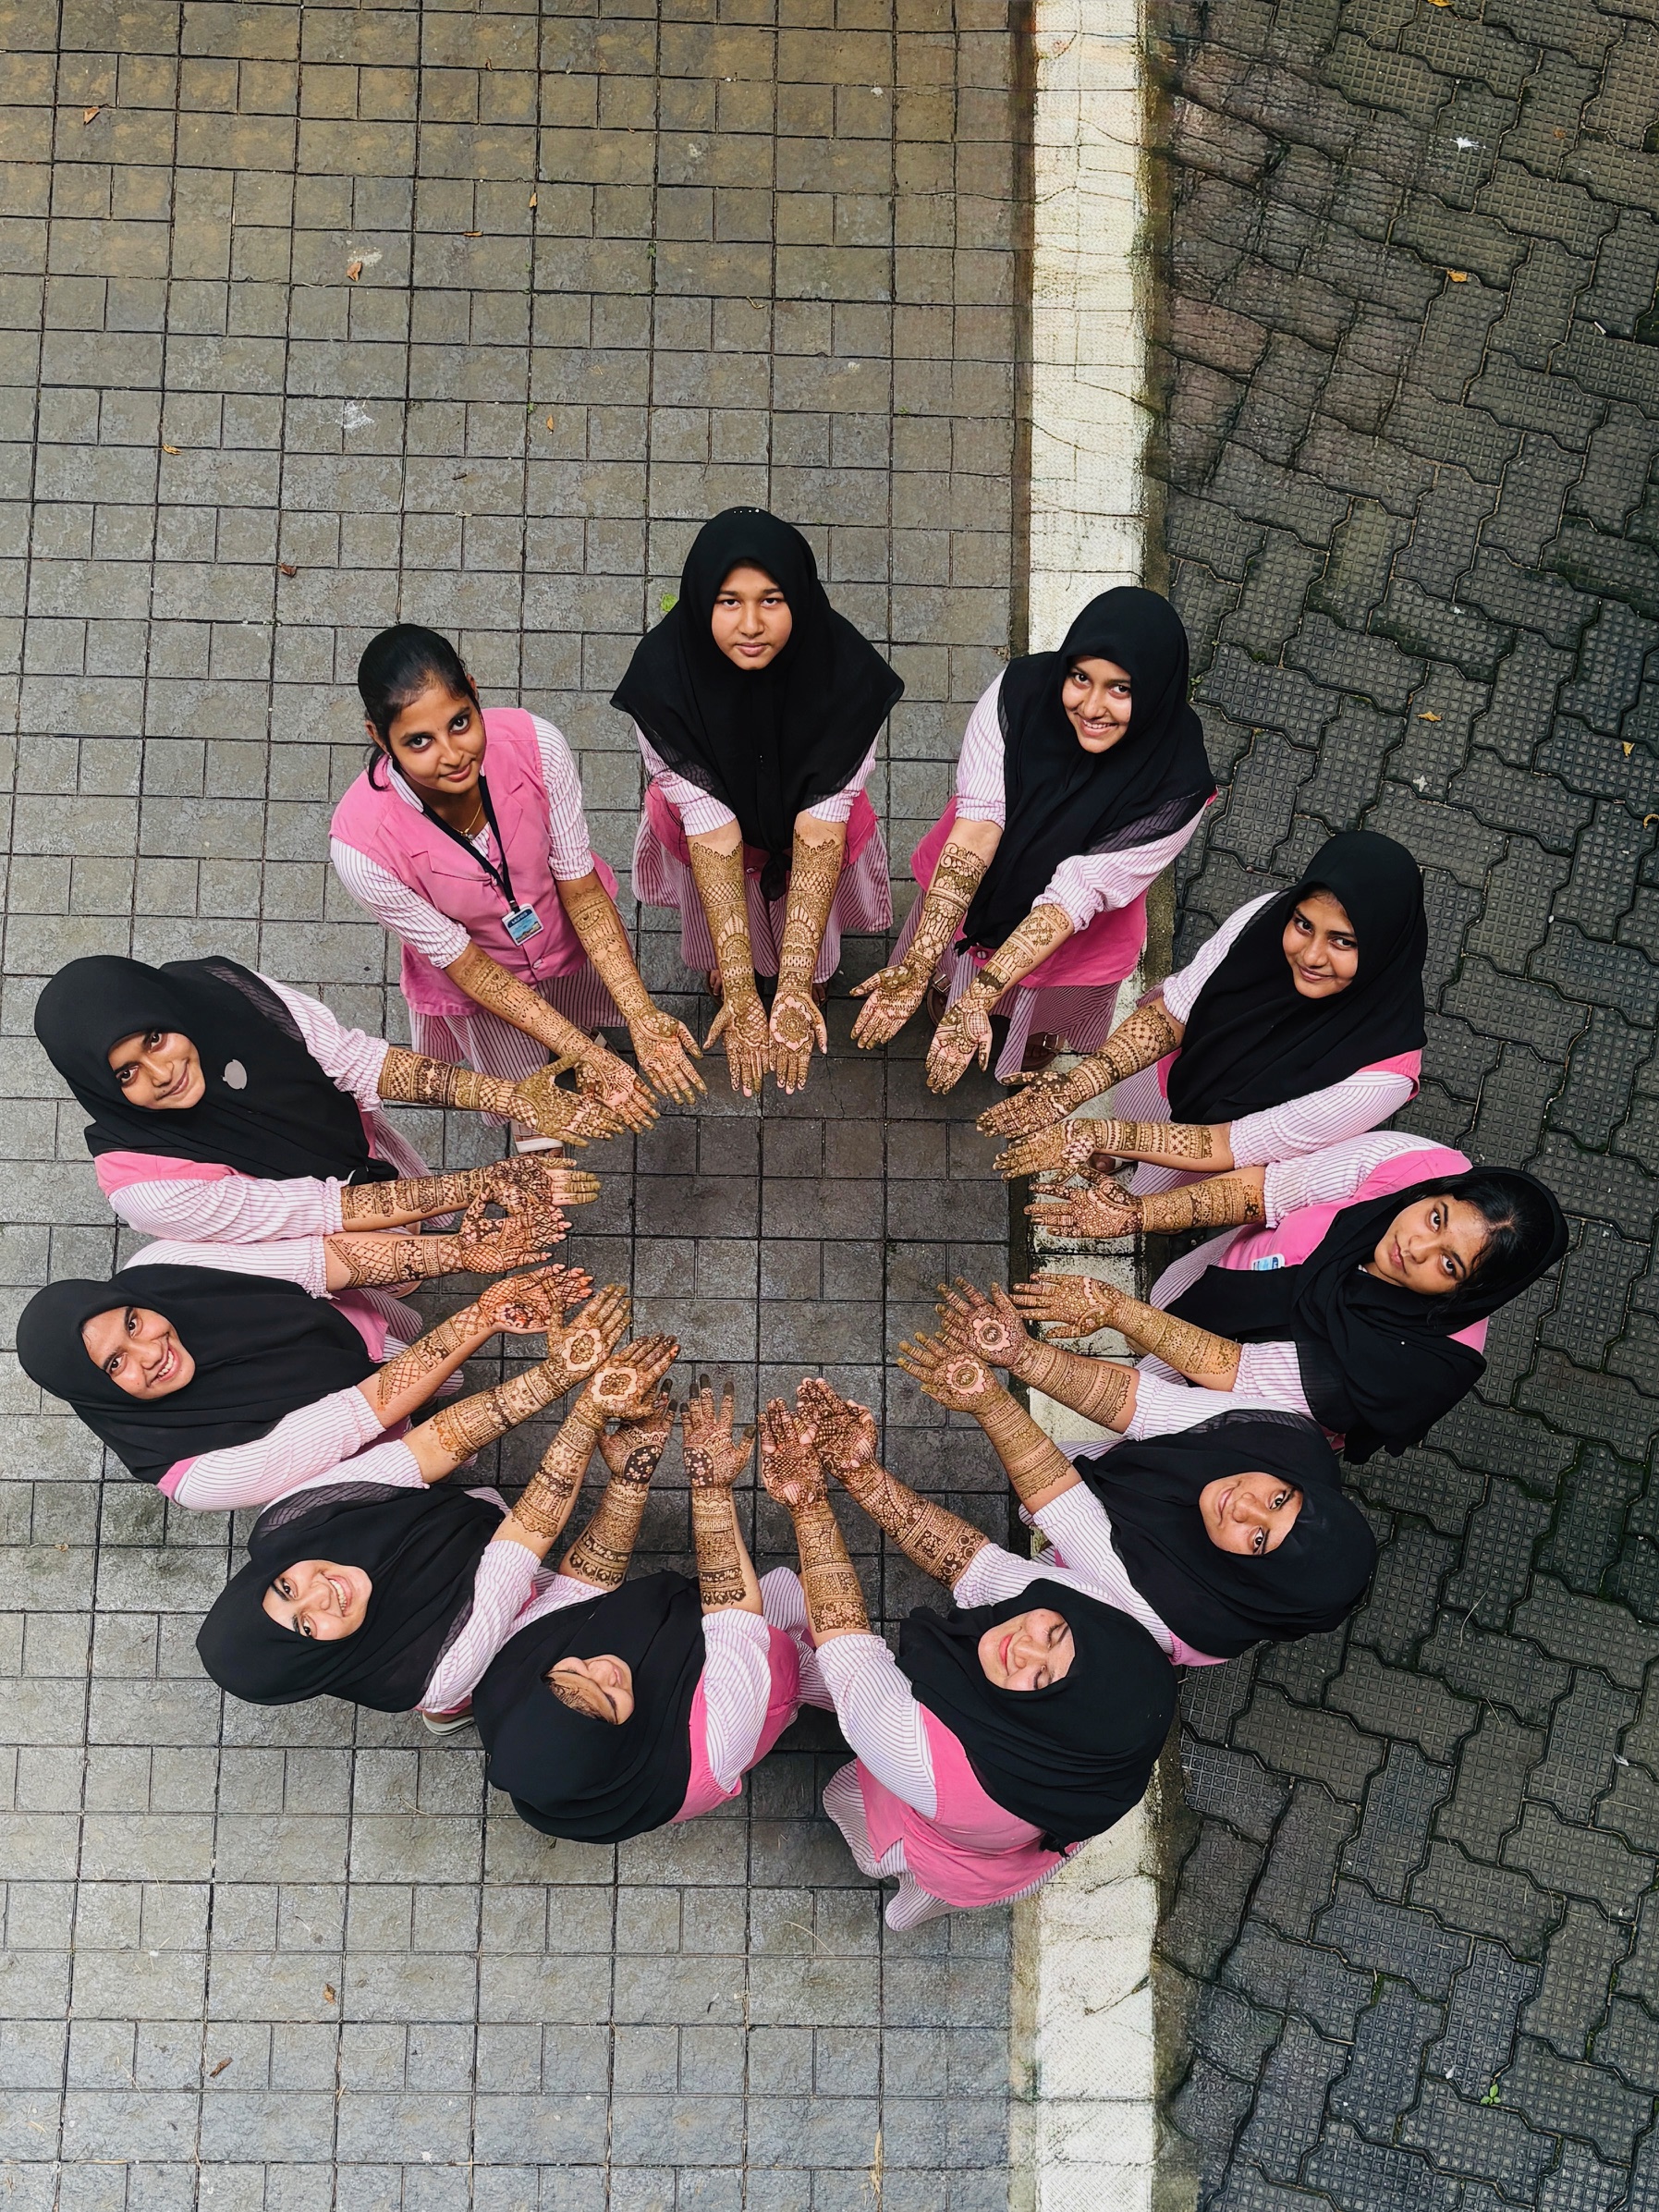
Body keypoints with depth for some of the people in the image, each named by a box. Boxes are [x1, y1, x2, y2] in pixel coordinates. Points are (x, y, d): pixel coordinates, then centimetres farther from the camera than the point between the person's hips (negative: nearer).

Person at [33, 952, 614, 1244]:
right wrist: (486, 1184, -36)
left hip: (364, 1153, 4)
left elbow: (356, 1059, -28)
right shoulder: (146, 1188, -39)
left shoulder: (222, 991, -30)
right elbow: (321, 1209, -35)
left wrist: (513, 1099, -38)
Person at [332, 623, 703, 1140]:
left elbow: (582, 890, -22)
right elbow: (466, 965, -26)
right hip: (480, 984, -2)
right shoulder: (362, 845, -39)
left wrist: (641, 1016, -30)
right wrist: (584, 1055, -28)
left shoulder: (534, 744, -35)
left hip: (568, 941, 2)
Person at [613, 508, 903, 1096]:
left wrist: (795, 989, -39)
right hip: (717, 812, 1)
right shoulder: (664, 671, -34)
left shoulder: (844, 668, -33)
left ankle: (813, 979, 23)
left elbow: (820, 828, -33)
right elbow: (712, 830, -33)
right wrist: (740, 996, -36)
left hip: (806, 813, 0)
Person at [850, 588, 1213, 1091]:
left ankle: (1039, 1032, 66)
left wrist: (978, 998, -39)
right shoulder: (1022, 690, -33)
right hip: (975, 877, 1)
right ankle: (947, 983, 68)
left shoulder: (1175, 789, -36)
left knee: (1045, 1011, 30)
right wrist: (917, 967, -43)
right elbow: (976, 826, -37)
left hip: (1071, 930, -1)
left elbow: (1076, 894, -34)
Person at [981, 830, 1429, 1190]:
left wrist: (1098, 1136, -38)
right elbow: (1169, 1014, -22)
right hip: (1175, 1079, 2)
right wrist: (1074, 1088, -36)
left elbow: (1229, 1148, -34)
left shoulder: (1382, 1074, -41)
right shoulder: (1266, 918, -32)